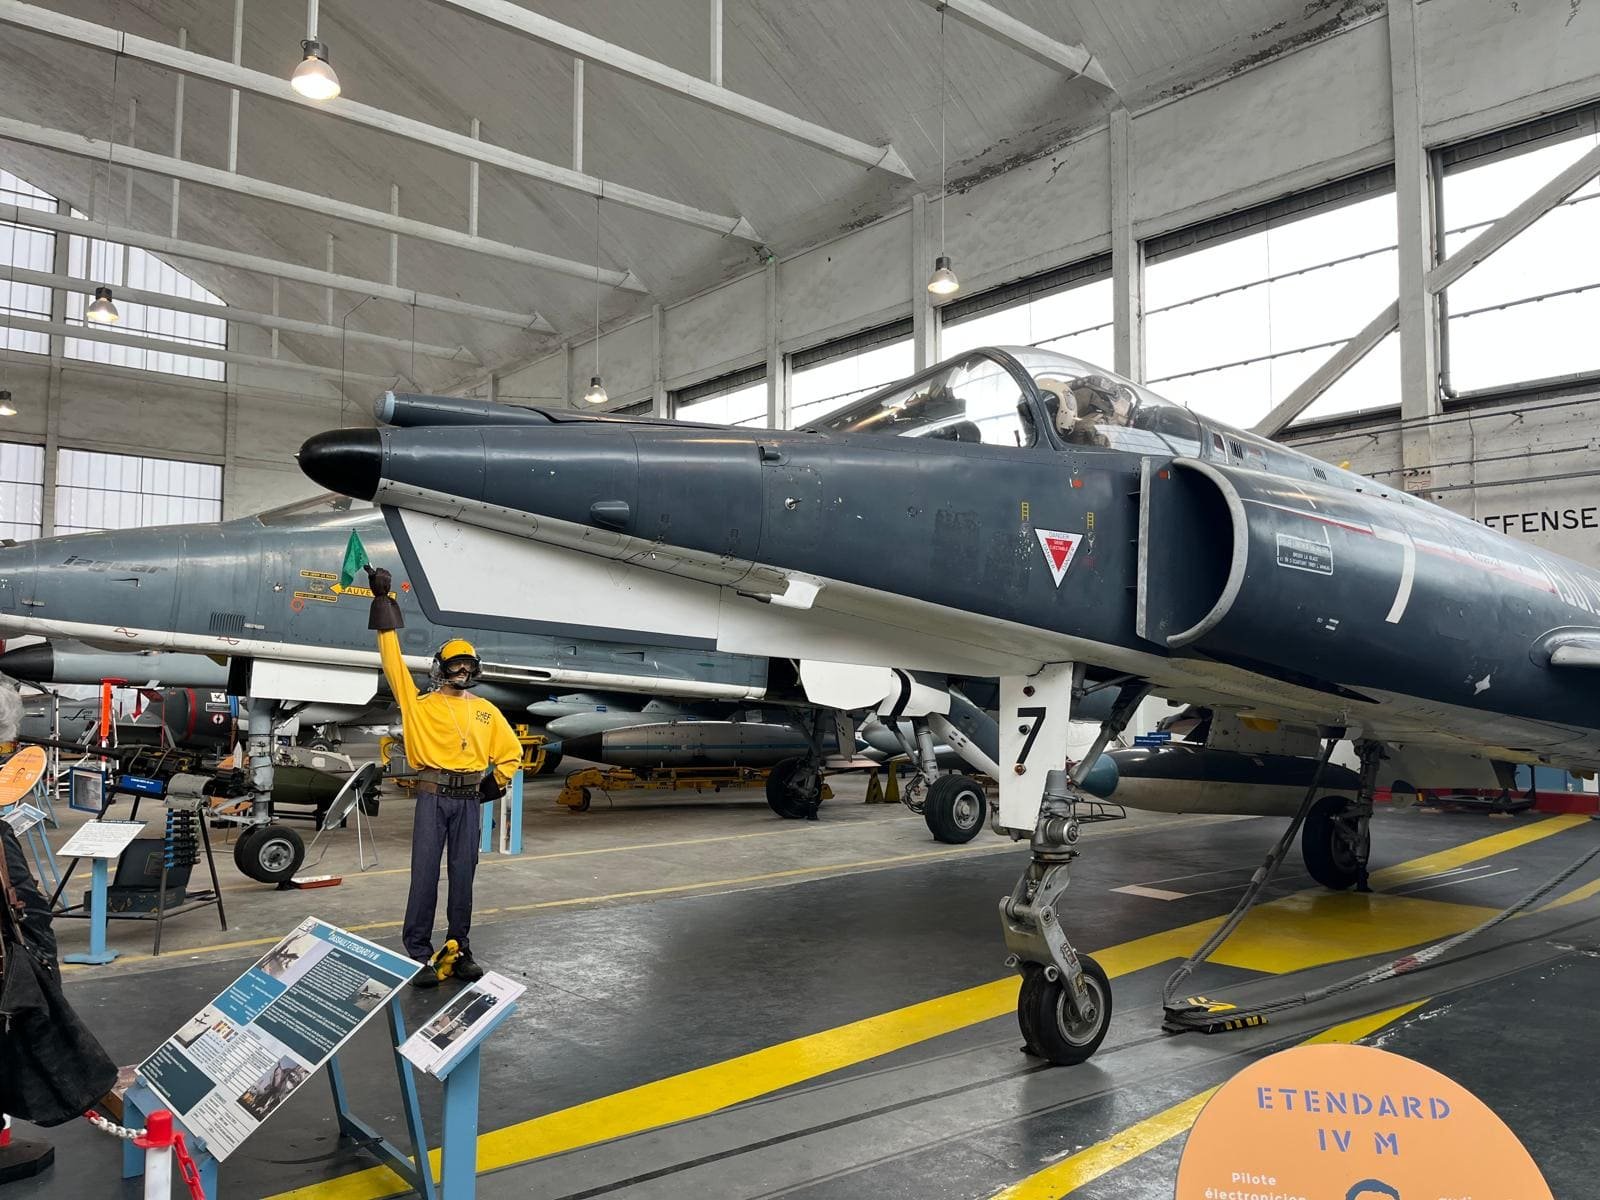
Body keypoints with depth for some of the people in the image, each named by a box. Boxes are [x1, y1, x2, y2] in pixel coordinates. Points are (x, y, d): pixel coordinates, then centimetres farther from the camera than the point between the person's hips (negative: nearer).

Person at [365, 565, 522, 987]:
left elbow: (511, 752, 20)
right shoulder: (420, 704, 4)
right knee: (425, 875, -4)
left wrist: (496, 782, 4)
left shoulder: (486, 711, 13)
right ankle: (418, 952, 3)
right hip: (434, 796, -3)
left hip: (469, 799, 3)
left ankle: (460, 949, 15)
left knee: (463, 876, 7)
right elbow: (394, 663, -3)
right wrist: (383, 604, -6)